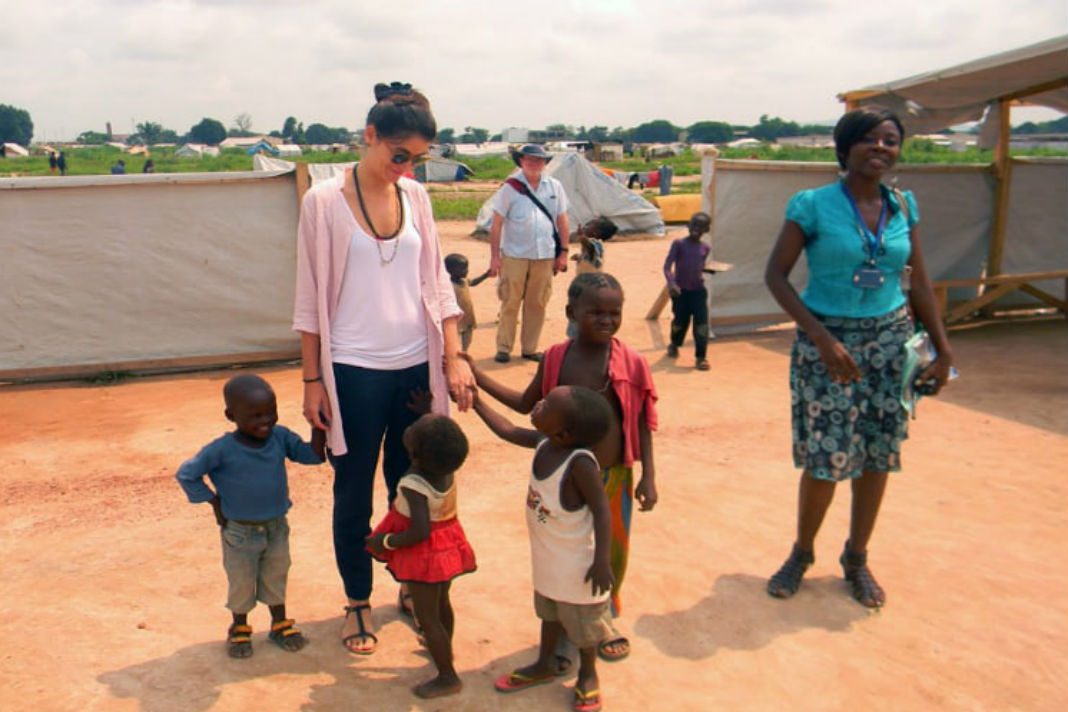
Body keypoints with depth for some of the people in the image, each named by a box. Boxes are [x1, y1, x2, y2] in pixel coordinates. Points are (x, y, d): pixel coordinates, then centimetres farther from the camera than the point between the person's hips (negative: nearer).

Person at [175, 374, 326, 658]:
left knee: (276, 578, 18)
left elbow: (313, 455, -10)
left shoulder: (280, 437, -11)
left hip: (277, 528, 3)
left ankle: (280, 623, 37)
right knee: (241, 583, 13)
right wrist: (215, 503, -11)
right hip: (239, 533, -3)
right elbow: (186, 474, -13)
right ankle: (239, 628, 35)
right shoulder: (222, 450, -22)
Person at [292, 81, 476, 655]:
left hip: (416, 367, 4)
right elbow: (310, 299, -4)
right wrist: (312, 380, -4)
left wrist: (453, 358, 0)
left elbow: (436, 282, 7)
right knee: (354, 495, 10)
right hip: (354, 372, -3)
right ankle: (358, 604, 28)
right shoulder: (324, 201, -7)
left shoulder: (415, 197, 5)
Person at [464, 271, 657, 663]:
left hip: (614, 476, -1)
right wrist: (475, 375, 4)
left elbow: (641, 423, -5)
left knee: (613, 551, 13)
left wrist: (648, 476, -8)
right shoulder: (555, 359, -5)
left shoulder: (631, 363, -11)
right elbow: (525, 404, 8)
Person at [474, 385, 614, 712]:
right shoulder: (543, 443, -12)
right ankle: (545, 664, 50)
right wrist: (476, 401, 6)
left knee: (581, 619, 16)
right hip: (546, 554, 7)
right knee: (549, 611, 27)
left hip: (577, 560, -7)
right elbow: (508, 430, 5)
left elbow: (601, 509, -26)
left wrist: (602, 560, -25)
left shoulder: (580, 463, -34)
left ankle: (588, 674, 40)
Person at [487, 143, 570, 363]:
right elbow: (497, 223, -3)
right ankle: (503, 349, 11)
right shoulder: (511, 187, -2)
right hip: (514, 255, -3)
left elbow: (562, 220, 11)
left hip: (545, 255, 3)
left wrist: (563, 252, 6)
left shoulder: (554, 186, 7)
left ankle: (529, 349, 18)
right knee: (510, 303, 2)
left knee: (537, 304, 7)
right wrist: (495, 256, -7)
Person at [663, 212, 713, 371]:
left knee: (701, 323, -9)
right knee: (680, 322, 11)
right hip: (680, 291, -2)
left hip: (698, 291, 2)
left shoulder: (705, 248, 4)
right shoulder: (679, 244, -7)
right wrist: (671, 283, -27)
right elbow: (667, 266, -14)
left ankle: (700, 357, -3)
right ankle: (674, 344, 41)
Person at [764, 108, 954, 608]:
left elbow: (919, 282, 11)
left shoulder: (903, 206, 5)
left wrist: (943, 348, 7)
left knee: (878, 455, 8)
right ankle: (801, 553, 24)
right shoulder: (813, 205, -9)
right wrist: (821, 337, -18)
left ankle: (857, 558, 28)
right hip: (827, 340, -4)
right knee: (825, 459, -1)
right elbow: (776, 275, -10)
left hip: (889, 340, 4)